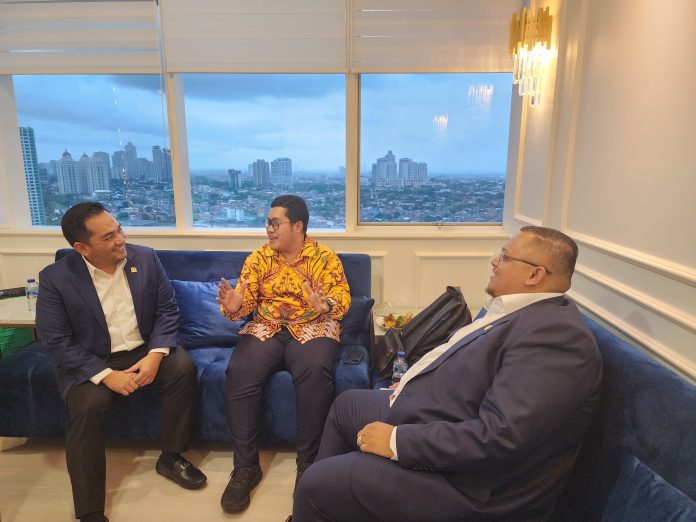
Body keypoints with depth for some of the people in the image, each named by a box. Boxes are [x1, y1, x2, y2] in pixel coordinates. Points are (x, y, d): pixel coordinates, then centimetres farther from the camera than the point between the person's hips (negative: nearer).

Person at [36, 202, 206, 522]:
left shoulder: (146, 258, -5)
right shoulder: (55, 278, -12)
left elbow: (168, 309, -3)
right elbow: (56, 341, -13)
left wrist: (155, 354, -19)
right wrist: (106, 375, -21)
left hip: (145, 350, 2)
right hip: (89, 362, -2)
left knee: (183, 368, -24)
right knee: (87, 407, -29)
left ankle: (170, 457, -1)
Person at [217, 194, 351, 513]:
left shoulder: (324, 257, 1)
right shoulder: (259, 258, 9)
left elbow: (343, 299, -7)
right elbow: (246, 300, 2)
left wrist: (324, 305, -30)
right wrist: (233, 305, -22)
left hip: (312, 328, -2)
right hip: (266, 328, 3)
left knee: (315, 372, -34)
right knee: (239, 372, -27)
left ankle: (308, 465, -16)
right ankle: (245, 466, -12)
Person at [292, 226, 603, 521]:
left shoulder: (555, 335, -27)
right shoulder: (519, 311, 6)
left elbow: (501, 436, -34)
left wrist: (398, 440, -28)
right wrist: (414, 385, 7)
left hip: (460, 479, -10)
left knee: (315, 485, -11)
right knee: (346, 403, 23)